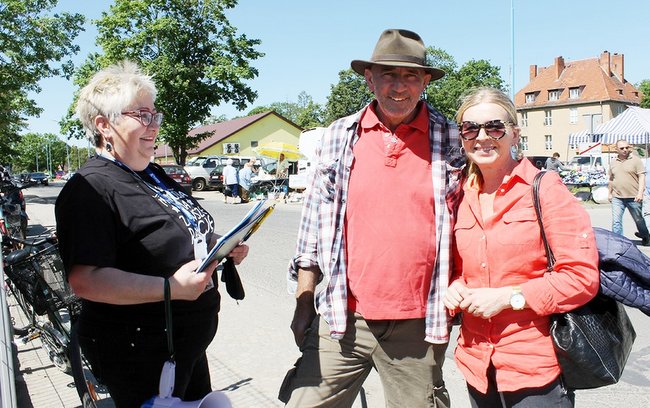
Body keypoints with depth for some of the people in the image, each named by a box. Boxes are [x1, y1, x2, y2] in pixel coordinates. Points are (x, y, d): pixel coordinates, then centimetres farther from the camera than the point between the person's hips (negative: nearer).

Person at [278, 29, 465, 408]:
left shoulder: (450, 139, 1)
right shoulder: (340, 135, 3)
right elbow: (315, 222, 6)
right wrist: (303, 304, 7)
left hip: (418, 326, 0)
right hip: (342, 319, 1)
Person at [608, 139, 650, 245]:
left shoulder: (636, 160, -2)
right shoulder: (613, 163, 11)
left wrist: (640, 193, -16)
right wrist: (610, 193, 20)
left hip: (633, 197, -3)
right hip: (617, 198, 3)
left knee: (639, 219, 13)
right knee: (616, 221, -5)